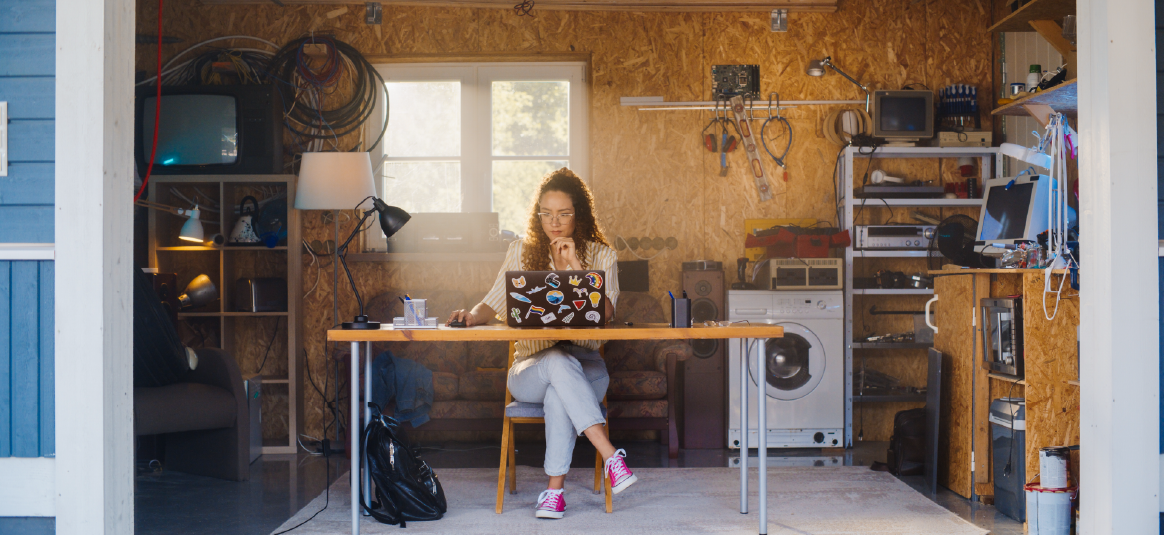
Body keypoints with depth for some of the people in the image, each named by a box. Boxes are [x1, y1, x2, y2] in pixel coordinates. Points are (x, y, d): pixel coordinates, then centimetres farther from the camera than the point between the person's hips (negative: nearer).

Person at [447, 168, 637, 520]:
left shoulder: (601, 255, 7)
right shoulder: (522, 251, 10)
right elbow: (493, 304, 8)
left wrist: (576, 268, -15)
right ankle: (612, 457, -40)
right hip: (530, 369, 1)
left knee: (559, 394, -38)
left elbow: (606, 313, -8)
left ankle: (555, 489, -32)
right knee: (559, 362, -37)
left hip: (584, 369, -1)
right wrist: (473, 316, -14)